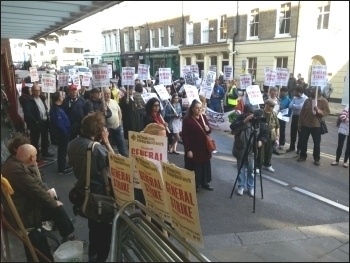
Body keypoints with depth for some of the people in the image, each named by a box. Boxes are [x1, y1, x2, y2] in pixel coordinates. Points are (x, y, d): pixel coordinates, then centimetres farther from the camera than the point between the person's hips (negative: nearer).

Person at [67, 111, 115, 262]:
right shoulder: (97, 148, -28)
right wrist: (106, 142, -15)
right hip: (99, 193, -8)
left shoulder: (73, 143, -5)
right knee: (105, 227, 16)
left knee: (93, 224, 29)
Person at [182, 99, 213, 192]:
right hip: (194, 148, -6)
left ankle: (205, 183, 32)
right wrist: (188, 150, -18)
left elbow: (209, 130, 15)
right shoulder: (187, 119, -14)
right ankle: (195, 185, 19)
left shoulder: (203, 117, 5)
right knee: (195, 167, 3)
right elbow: (185, 136, -15)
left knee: (205, 165, 16)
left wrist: (208, 129, -9)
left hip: (204, 147, 6)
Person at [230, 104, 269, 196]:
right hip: (241, 149, 0)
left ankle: (251, 187, 24)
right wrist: (244, 121, -36)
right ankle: (241, 186, 26)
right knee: (241, 169, 12)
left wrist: (261, 141, -19)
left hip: (252, 149, 0)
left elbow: (265, 133, -1)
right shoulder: (240, 118, -9)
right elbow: (232, 127, -27)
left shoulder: (258, 120, -8)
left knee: (251, 170, 7)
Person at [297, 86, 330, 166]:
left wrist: (319, 111, -29)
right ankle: (302, 156, 25)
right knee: (303, 141, 10)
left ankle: (316, 159, 18)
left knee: (317, 143, 5)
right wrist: (299, 124, 4)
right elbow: (302, 112, 5)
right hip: (305, 125, 3)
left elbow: (327, 112, -9)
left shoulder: (324, 101, -5)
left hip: (316, 126, -3)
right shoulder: (308, 100, 4)